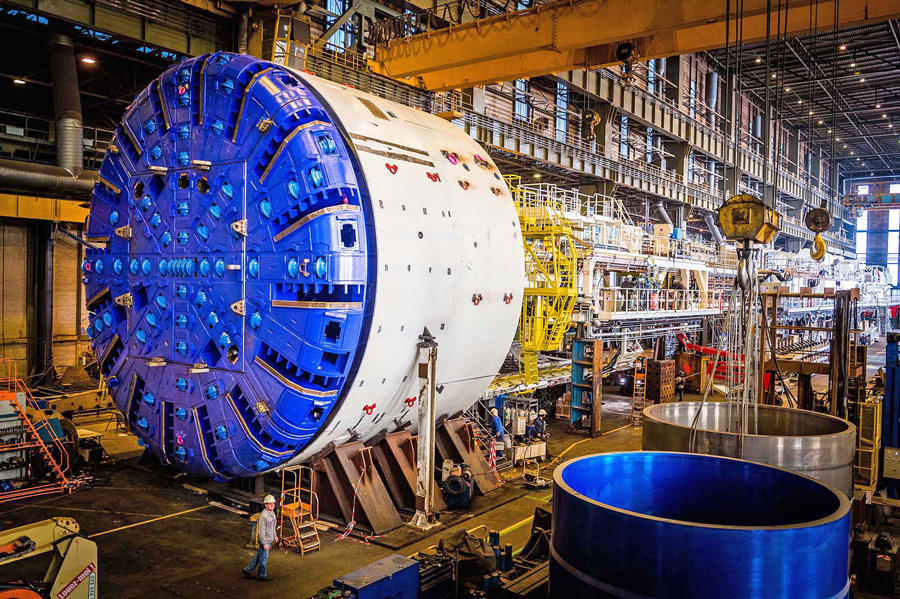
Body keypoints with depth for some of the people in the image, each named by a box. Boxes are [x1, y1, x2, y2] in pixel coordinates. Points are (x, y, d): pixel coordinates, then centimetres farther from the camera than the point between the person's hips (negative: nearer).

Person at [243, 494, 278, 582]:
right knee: (264, 558, 7)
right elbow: (261, 531, -24)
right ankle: (261, 575, 25)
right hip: (265, 540, -9)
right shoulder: (263, 515, -26)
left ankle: (248, 570, 33)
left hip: (269, 539, 9)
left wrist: (275, 535, 22)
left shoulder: (272, 513, 3)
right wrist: (264, 543, -22)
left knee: (258, 555, 20)